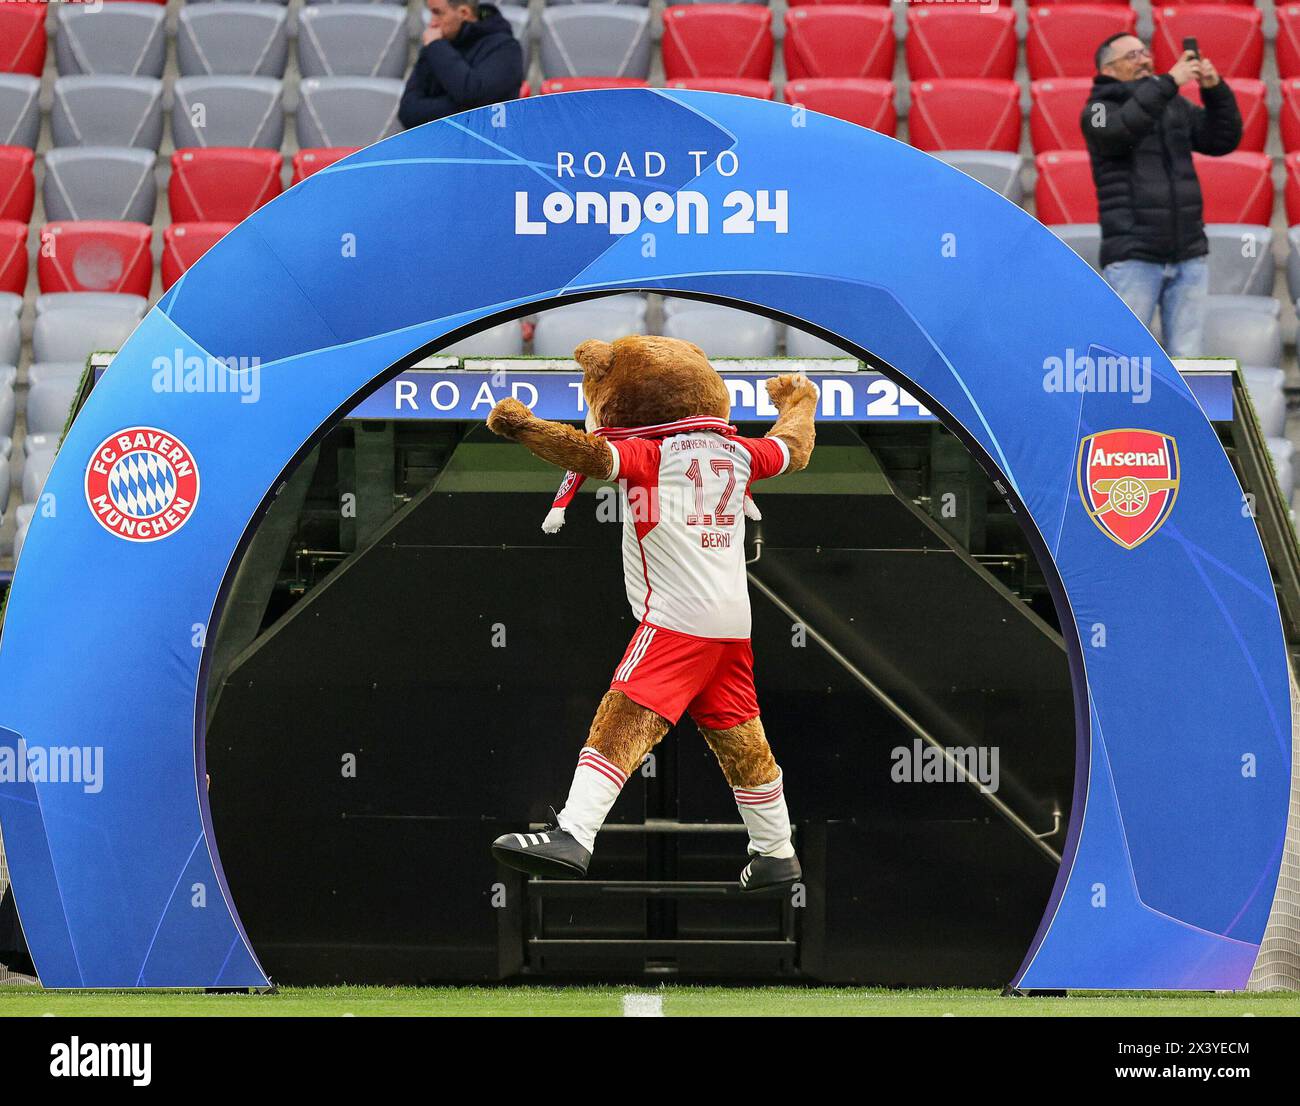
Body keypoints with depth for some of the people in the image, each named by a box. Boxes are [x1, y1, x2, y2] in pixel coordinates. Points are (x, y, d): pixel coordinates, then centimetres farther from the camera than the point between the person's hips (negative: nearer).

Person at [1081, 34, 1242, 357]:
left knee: (1187, 359, 4)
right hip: (1133, 258, -5)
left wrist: (1215, 88, -8)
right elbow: (1123, 128, -23)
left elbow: (1223, 140, 7)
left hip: (1188, 257, 5)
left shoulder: (1176, 106, 15)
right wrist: (1169, 82, -26)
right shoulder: (1099, 110, 0)